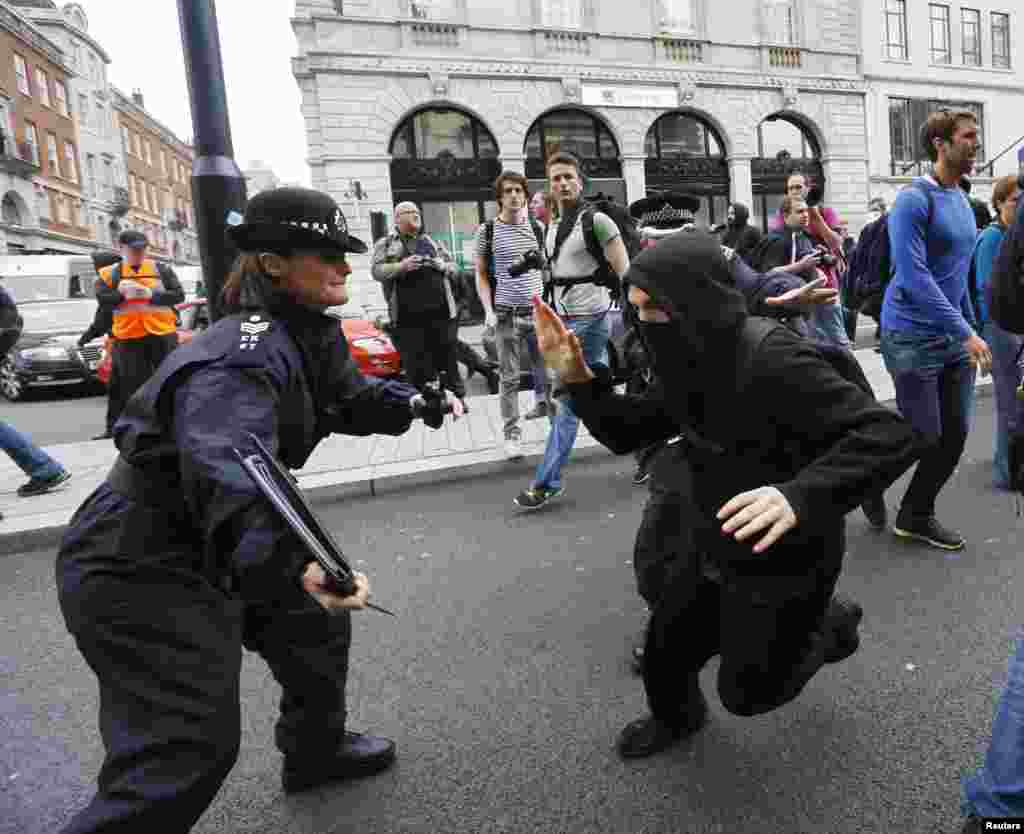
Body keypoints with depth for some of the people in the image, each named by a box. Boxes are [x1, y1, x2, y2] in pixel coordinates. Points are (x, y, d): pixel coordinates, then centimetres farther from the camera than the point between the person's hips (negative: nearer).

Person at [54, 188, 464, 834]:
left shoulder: (310, 334, 3)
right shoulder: (244, 353, -28)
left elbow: (350, 397, 20)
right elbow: (227, 464, -46)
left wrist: (418, 405, 2)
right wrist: (298, 563, -63)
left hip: (209, 544, 10)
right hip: (138, 565, -10)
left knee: (317, 624, 20)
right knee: (187, 751, -11)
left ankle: (315, 751, 45)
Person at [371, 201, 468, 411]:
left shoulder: (431, 241, 20)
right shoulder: (385, 244, 11)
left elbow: (453, 266, 20)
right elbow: (377, 270, -2)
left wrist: (442, 266, -2)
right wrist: (401, 266, -18)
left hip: (440, 309, 2)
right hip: (407, 314, -2)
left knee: (447, 356, 6)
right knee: (415, 361, 0)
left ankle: (457, 397, 14)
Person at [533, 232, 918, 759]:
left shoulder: (772, 361, -31)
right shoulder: (693, 363, -6)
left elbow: (890, 435, -34)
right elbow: (626, 434, 3)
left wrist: (799, 496, -50)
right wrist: (577, 377, -12)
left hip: (785, 565, -7)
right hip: (720, 552, 7)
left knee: (746, 692, 13)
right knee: (664, 650, 17)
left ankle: (831, 623, 38)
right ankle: (676, 717, 51)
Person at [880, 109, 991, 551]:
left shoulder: (962, 201, 13)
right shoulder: (914, 199, -13)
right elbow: (913, 276, -22)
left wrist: (970, 328, 18)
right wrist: (966, 332, -22)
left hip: (955, 337, 8)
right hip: (914, 338, -8)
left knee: (955, 436, 7)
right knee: (922, 438, -2)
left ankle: (917, 516, 22)